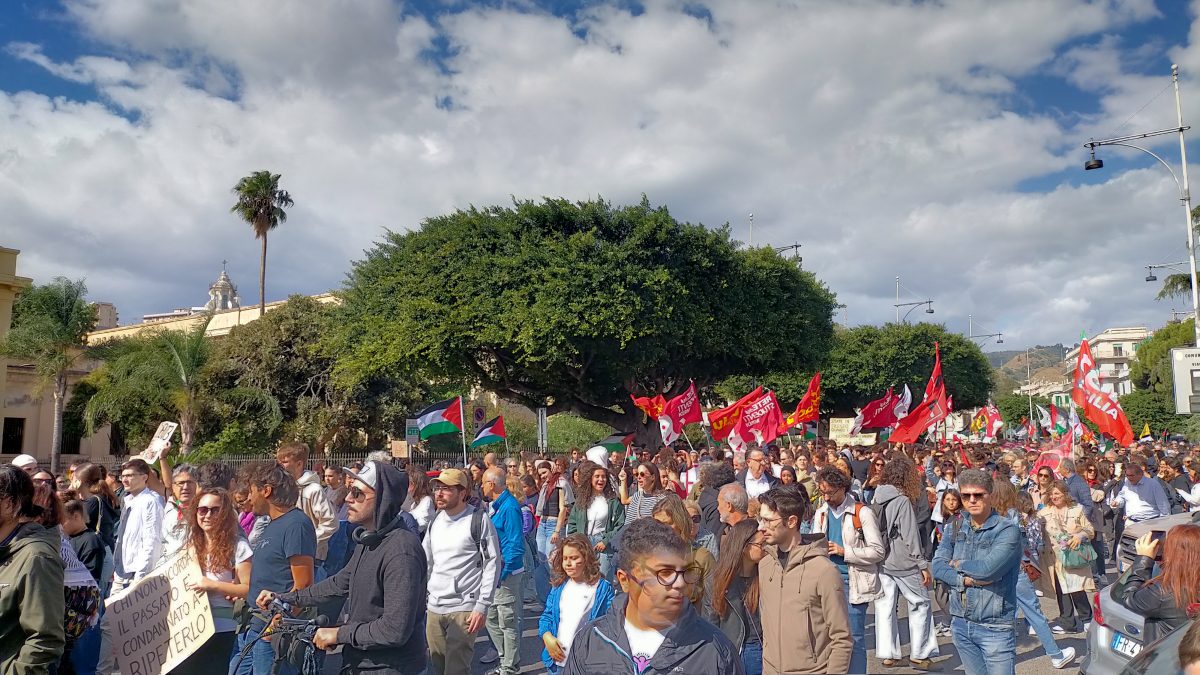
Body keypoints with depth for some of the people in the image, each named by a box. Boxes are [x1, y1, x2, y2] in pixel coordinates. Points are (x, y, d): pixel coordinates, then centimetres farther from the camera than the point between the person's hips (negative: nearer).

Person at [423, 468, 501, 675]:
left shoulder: (479, 520, -9)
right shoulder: (436, 521, 10)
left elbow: (492, 564, -9)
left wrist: (482, 606, -13)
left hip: (464, 609, -6)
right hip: (434, 608, 6)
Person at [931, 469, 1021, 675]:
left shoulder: (1008, 530, -10)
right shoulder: (954, 528, 7)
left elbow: (989, 568, -23)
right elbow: (937, 567, -2)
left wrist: (958, 565, -6)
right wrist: (966, 579, -17)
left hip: (995, 627, -5)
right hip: (960, 624, 5)